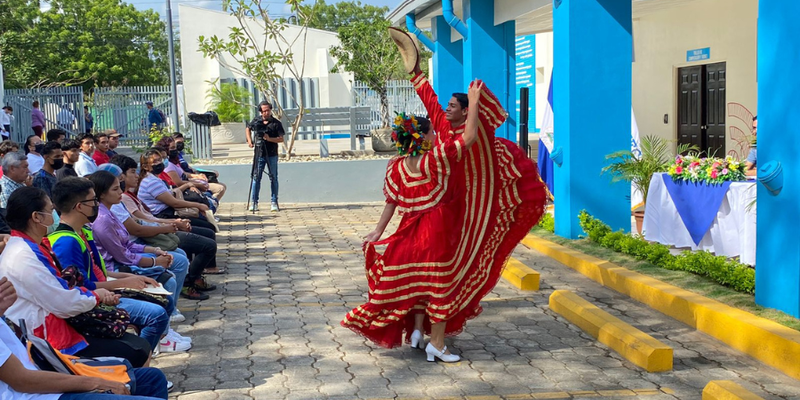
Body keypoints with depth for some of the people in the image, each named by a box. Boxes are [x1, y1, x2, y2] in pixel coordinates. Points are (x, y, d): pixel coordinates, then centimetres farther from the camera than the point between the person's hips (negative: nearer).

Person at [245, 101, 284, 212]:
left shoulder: (276, 123, -3)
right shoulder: (256, 120, 4)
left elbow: (281, 139, -6)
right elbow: (248, 129, 21)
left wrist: (269, 139, -21)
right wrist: (250, 141, 7)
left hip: (272, 155, -1)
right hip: (259, 154, 1)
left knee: (273, 178, 2)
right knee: (256, 177, 0)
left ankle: (274, 203, 8)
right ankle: (254, 202, 5)